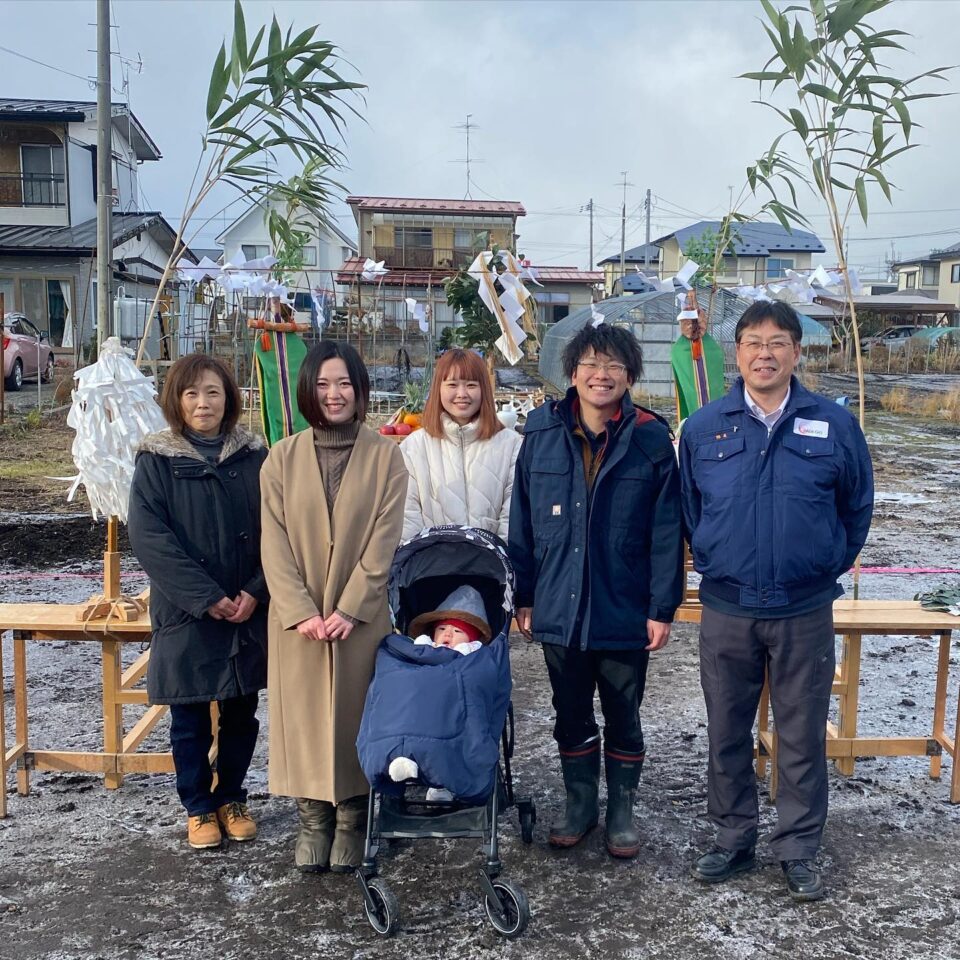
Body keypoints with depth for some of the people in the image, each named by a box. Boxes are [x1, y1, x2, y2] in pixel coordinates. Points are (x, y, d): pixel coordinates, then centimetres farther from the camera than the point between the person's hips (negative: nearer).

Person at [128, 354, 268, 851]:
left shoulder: (254, 456, 1)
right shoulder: (156, 460, -4)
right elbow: (148, 537, -12)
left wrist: (255, 591, -12)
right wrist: (206, 598, -17)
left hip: (249, 613, 2)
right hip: (184, 615, -1)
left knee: (241, 714, 12)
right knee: (190, 719, 9)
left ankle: (232, 797, 31)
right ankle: (198, 806, 27)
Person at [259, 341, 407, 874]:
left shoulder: (385, 456, -1)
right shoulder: (283, 458, 2)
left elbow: (383, 541, -7)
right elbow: (275, 543, -3)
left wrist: (350, 608, -14)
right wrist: (301, 611, -12)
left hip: (362, 616, -1)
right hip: (297, 617, 1)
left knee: (354, 716, 6)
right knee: (304, 717, 8)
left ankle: (351, 822, 21)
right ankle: (313, 821, 22)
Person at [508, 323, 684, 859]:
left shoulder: (652, 439, -6)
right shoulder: (543, 433, -1)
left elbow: (666, 531, -6)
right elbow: (522, 522, 3)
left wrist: (663, 608, -9)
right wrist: (524, 597, 2)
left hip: (625, 611, -2)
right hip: (559, 608, 2)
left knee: (623, 717, 13)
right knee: (572, 715, 16)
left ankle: (622, 811, 31)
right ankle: (580, 805, 34)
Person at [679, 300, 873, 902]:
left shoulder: (835, 426, -2)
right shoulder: (704, 428, 1)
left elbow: (857, 508, 10)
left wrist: (829, 567, 8)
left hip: (805, 611, -1)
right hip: (727, 610, 1)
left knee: (803, 738, 9)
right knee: (727, 734, 12)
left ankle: (800, 850, 25)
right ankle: (734, 840, 29)